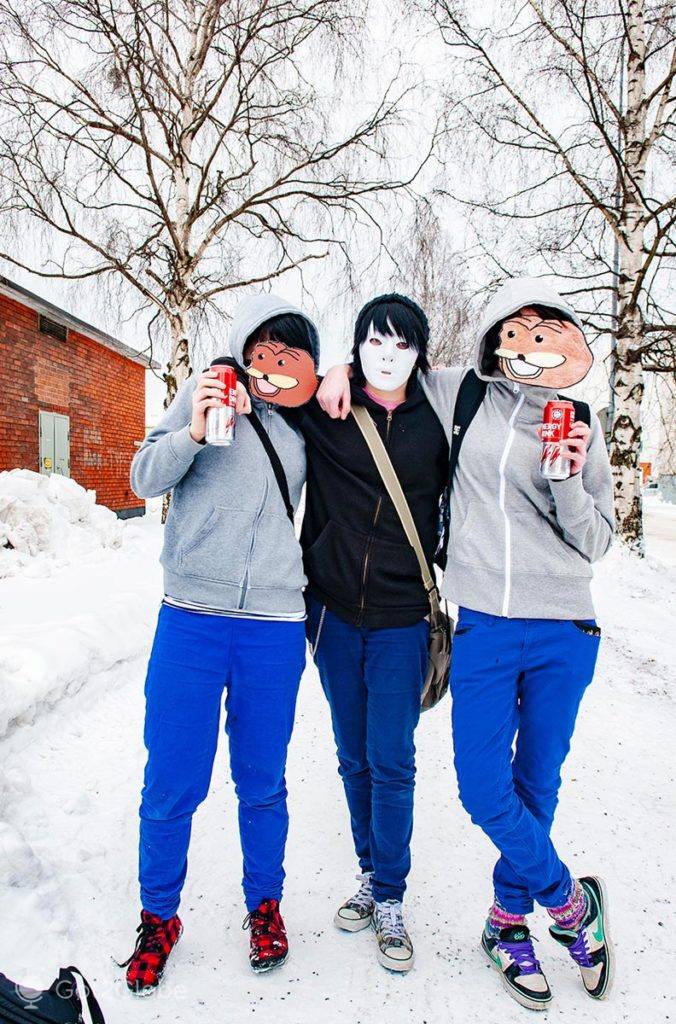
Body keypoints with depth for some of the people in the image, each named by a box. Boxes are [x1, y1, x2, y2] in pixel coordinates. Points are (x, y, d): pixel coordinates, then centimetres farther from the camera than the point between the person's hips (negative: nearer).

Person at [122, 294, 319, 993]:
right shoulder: (208, 390, 3)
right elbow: (145, 479, 1)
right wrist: (193, 433, -19)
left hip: (276, 626, 1)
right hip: (191, 618, -1)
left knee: (262, 782, 12)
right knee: (171, 784, 6)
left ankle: (264, 905, 36)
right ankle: (159, 916, 31)